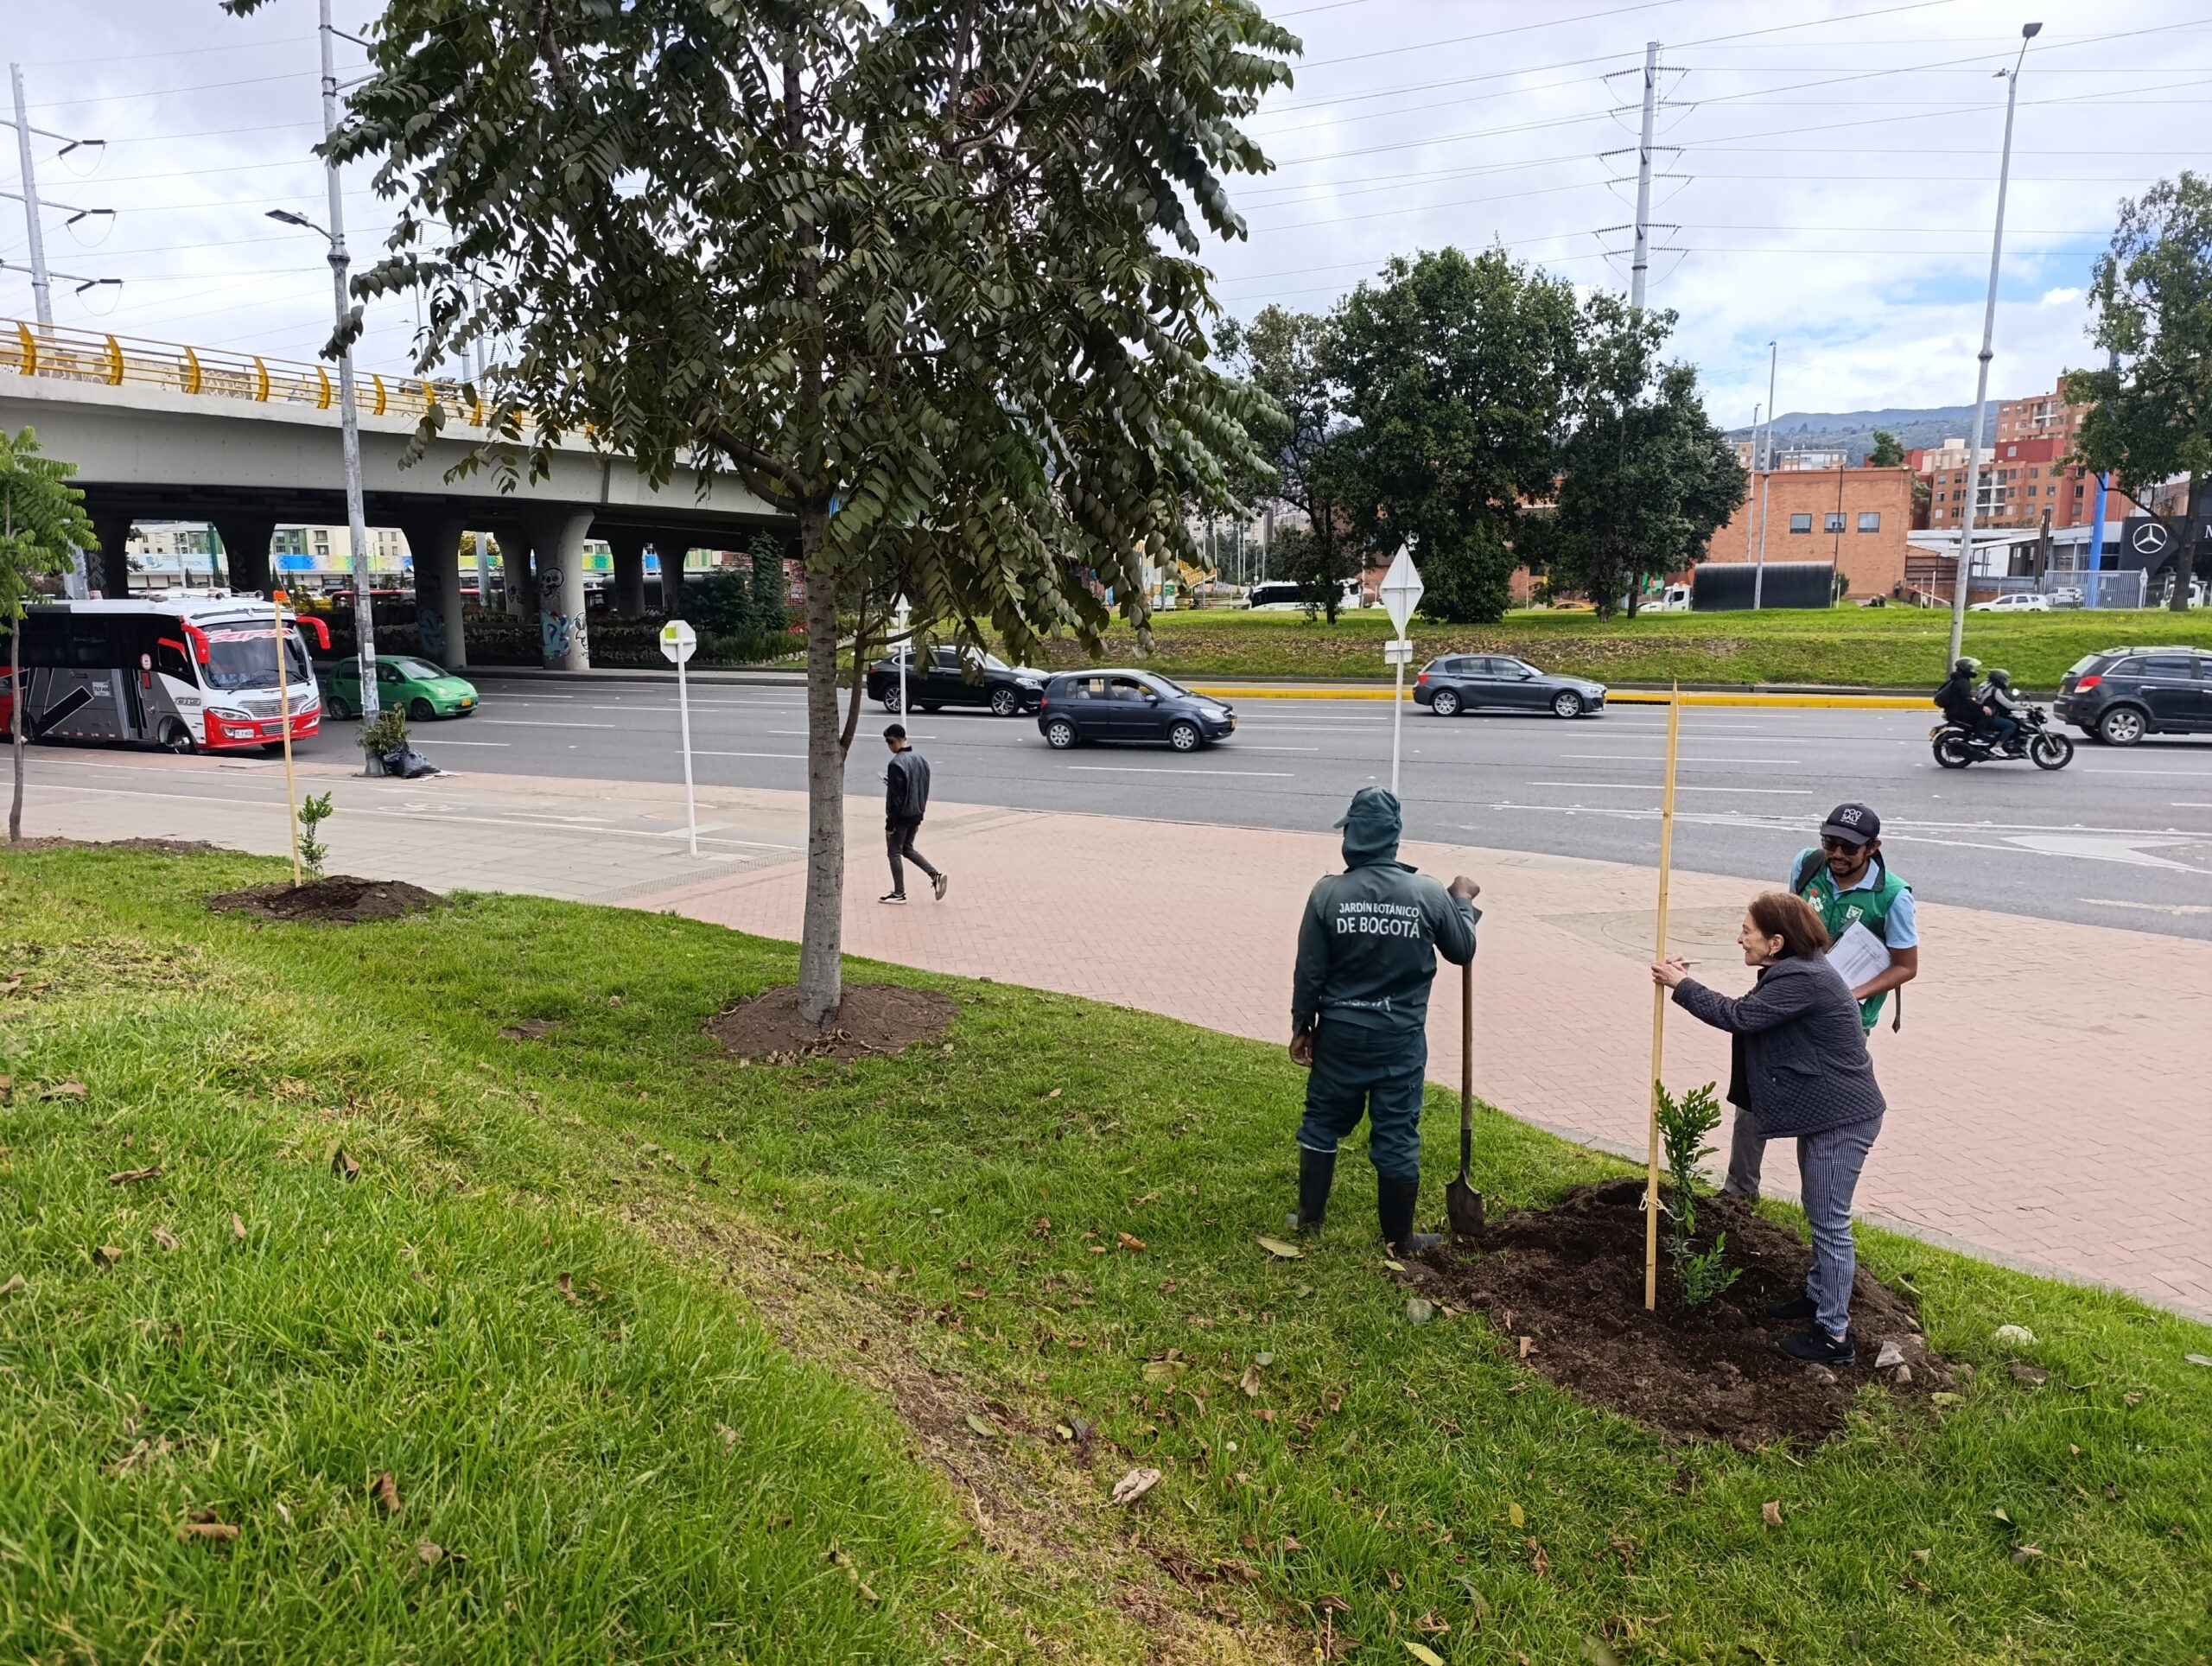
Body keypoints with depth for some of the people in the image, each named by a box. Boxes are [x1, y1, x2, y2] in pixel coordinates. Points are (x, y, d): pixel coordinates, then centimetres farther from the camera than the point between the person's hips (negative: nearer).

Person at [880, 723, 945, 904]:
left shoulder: (897, 764, -21)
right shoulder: (920, 759, 6)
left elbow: (895, 796, -20)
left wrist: (889, 822, -14)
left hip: (901, 816, -8)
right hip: (916, 815, 8)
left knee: (894, 853, 7)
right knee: (907, 849, 21)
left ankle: (899, 893, 14)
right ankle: (935, 876, 7)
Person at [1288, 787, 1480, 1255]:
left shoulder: (1328, 893, -12)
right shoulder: (1429, 893, -11)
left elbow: (1308, 972, -7)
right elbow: (1463, 951, 5)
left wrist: (1301, 1027, 6)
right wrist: (1464, 901, 21)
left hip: (1340, 1034, 0)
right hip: (1401, 1039, 0)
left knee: (1322, 1122, 17)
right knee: (1397, 1136, 9)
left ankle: (1309, 1218, 28)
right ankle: (1399, 1237, 21)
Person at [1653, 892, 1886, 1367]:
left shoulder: (1802, 979, -25)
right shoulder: (1796, 969, 8)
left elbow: (1738, 1016, -23)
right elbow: (1750, 1013, 15)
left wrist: (1682, 985, -14)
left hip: (1842, 1118, -11)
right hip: (1823, 1112, 11)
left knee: (1830, 1222, -3)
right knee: (1820, 1215, 23)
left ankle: (1834, 1337, 6)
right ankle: (1819, 1296, 40)